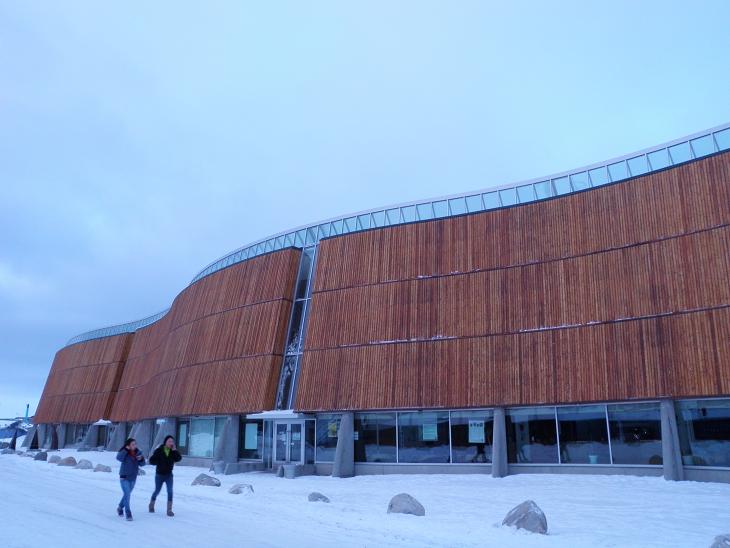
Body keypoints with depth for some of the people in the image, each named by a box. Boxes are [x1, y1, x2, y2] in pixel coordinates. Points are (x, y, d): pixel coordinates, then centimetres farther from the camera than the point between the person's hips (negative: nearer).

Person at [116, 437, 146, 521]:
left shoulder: (138, 452, -2)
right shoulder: (124, 452, -12)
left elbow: (142, 464, -2)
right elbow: (119, 458, -32)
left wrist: (141, 459, -22)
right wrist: (126, 450, -37)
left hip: (133, 478, 5)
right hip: (124, 477, -5)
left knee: (127, 494, 19)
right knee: (127, 495, -13)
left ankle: (120, 508, 42)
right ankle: (128, 514, -7)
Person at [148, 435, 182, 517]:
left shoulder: (173, 451, -4)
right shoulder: (159, 450, -12)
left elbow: (179, 458, -17)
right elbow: (151, 460, -13)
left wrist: (175, 450, -25)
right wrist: (160, 461, -26)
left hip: (169, 475, 1)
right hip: (159, 474, -1)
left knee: (170, 491, -11)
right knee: (157, 491, 15)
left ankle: (169, 510, -8)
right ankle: (151, 504, 42)